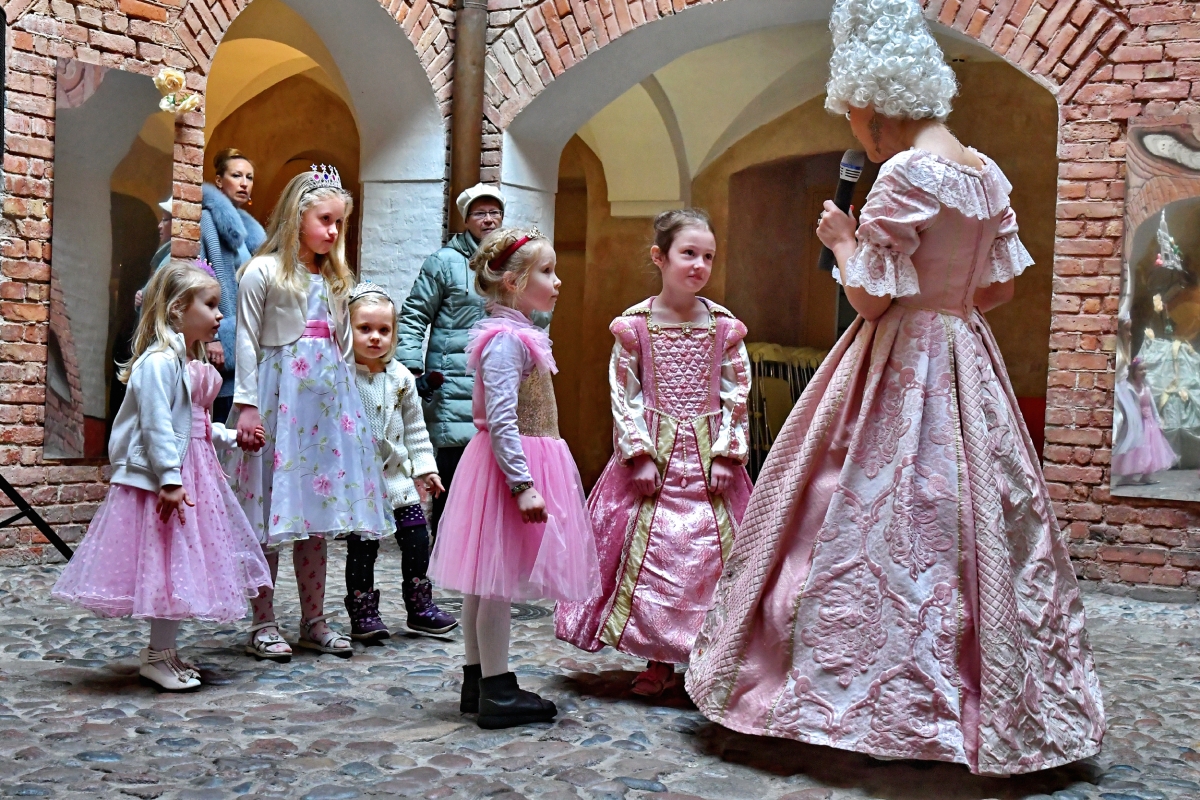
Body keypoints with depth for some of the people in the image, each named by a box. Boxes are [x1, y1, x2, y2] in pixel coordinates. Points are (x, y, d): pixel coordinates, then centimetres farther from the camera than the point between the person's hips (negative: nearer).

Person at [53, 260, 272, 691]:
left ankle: (163, 649, 24)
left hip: (194, 475, 10)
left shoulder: (192, 365, 15)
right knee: (168, 566, -4)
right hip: (160, 481, -10)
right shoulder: (159, 362, -16)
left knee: (183, 567, 13)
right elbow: (157, 425, -21)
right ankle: (159, 656, 7)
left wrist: (230, 437, 12)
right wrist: (170, 480, -24)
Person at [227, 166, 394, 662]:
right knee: (273, 512, -3)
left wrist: (349, 400, 16)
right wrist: (246, 404, -10)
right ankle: (263, 625, 6)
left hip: (328, 398, 6)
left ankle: (314, 622, 17)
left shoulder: (335, 280, 17)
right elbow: (247, 342, -5)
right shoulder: (262, 273, -2)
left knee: (317, 511, 9)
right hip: (278, 396, -6)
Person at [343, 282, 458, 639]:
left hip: (398, 475, 5)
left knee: (418, 538, 6)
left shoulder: (400, 377, 5)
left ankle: (420, 606, 21)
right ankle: (363, 614, 15)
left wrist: (425, 467, 12)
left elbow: (414, 427, 13)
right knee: (362, 546, 1)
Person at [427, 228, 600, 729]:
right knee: (498, 579, -4)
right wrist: (523, 484, -27)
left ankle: (477, 682, 22)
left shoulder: (517, 335, 14)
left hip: (525, 461, 10)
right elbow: (501, 421, -24)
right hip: (512, 463, -10)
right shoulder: (506, 340, -18)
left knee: (484, 578, 13)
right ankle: (497, 692, 3)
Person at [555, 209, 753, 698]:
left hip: (709, 455, 1)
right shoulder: (635, 324, -1)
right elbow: (624, 394, -2)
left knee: (712, 554, 0)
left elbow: (736, 394, 2)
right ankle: (659, 662, 13)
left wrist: (725, 454, -6)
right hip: (652, 453, -1)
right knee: (650, 550, 1)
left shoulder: (724, 326, 2)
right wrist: (639, 454, -9)